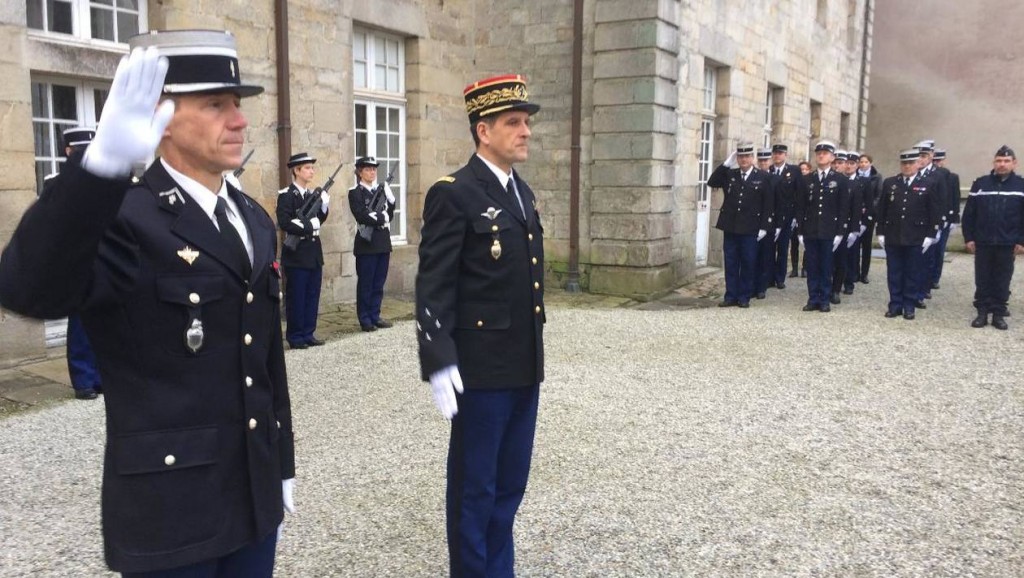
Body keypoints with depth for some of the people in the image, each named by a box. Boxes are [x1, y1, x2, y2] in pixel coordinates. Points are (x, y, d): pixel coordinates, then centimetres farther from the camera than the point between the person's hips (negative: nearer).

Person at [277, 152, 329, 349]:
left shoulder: (313, 194, 12)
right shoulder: (286, 195, -10)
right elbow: (284, 223, -20)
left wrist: (324, 208, -3)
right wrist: (309, 226, -18)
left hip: (314, 251, 7)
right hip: (296, 253, -7)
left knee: (312, 296, 11)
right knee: (296, 297, 1)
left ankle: (308, 333, 19)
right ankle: (295, 337, 9)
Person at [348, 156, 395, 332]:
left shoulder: (382, 190, 14)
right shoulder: (355, 192, -4)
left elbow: (389, 214, 11)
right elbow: (361, 216, -15)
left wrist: (388, 203, -5)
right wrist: (381, 218, -8)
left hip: (383, 241, 5)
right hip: (367, 242, -5)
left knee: (379, 283, 10)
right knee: (365, 283, 1)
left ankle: (375, 315, 18)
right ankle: (365, 319, 7)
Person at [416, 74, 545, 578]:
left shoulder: (522, 191, 13)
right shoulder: (453, 195, -12)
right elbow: (433, 288, -16)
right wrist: (438, 362, -22)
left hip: (525, 366, 8)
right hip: (482, 368, -8)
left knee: (510, 483, 18)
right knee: (474, 485, 8)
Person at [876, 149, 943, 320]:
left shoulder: (929, 184, 1)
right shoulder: (889, 183, 8)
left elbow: (935, 213, -1)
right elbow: (882, 210, 9)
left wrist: (930, 235, -7)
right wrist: (881, 232, 4)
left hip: (917, 239, -2)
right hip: (892, 237, 2)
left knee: (913, 274, 5)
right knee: (894, 273, 6)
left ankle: (910, 306, 13)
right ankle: (895, 305, 14)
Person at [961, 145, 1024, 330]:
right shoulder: (980, 183, 1)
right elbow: (969, 214, 3)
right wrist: (969, 238, -2)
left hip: (1007, 244, 0)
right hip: (982, 242, 1)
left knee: (1002, 280, 7)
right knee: (982, 279, 7)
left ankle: (998, 313, 15)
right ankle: (982, 312, 16)